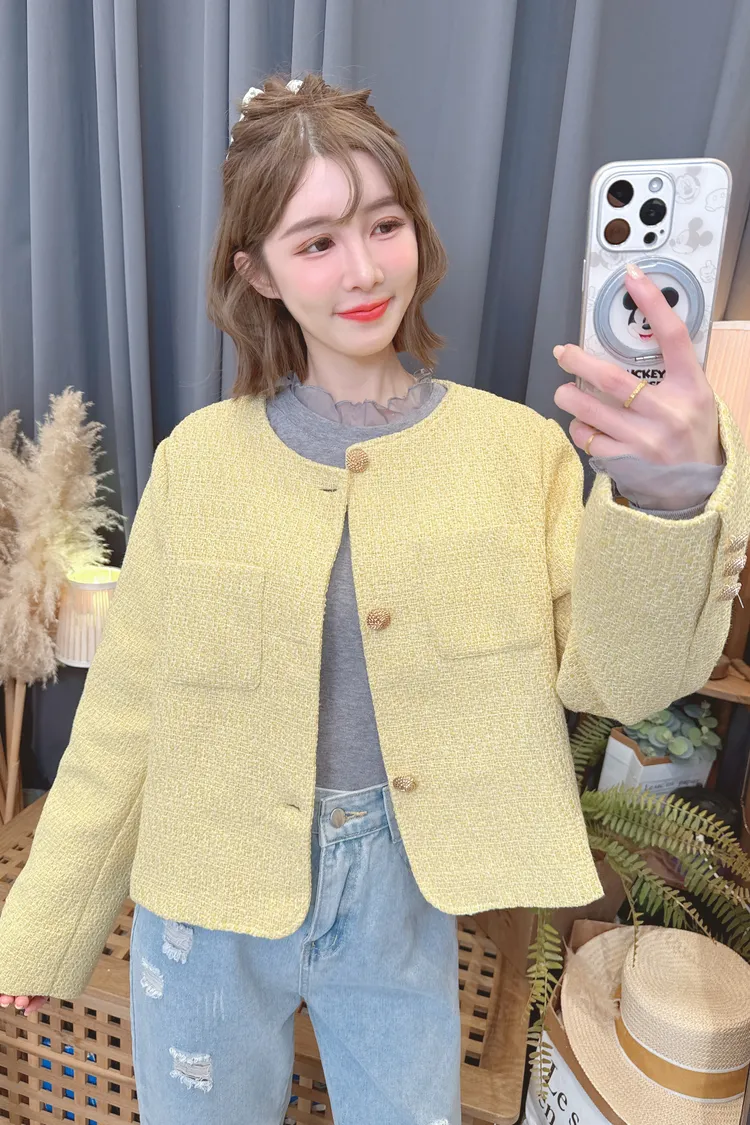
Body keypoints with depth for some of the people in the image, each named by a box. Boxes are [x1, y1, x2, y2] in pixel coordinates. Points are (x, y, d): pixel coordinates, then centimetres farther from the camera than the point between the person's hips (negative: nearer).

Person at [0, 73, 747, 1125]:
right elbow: (125, 716, -5)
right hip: (210, 907, 1)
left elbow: (616, 678, -11)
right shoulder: (200, 457, -10)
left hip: (401, 902, 0)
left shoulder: (516, 445, -9)